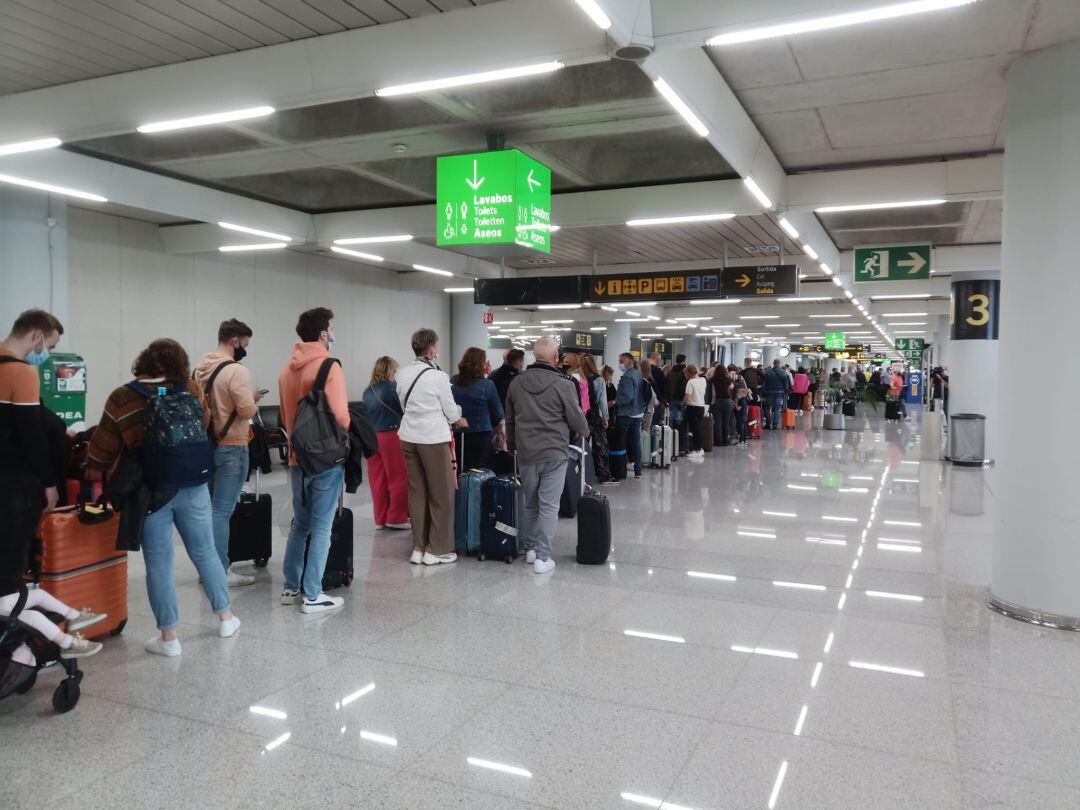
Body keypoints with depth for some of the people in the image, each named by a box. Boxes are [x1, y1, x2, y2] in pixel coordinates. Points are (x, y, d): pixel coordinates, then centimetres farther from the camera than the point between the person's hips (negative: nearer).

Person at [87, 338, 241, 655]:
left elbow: (103, 448, -5)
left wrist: (95, 479, 6)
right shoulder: (190, 389, -2)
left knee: (159, 564, 6)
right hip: (192, 487, 2)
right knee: (205, 552, 16)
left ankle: (168, 637, 14)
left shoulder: (122, 399, -8)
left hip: (150, 492, -2)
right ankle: (225, 617, 27)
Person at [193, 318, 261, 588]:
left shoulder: (200, 368, 9)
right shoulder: (236, 371, -17)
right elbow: (247, 410, -21)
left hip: (206, 443, 8)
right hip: (230, 447, -8)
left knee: (210, 507, 15)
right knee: (222, 510, -4)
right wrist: (254, 401, 0)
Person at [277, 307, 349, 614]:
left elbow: (284, 417, 15)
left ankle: (291, 587, 25)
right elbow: (340, 417, -19)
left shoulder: (287, 368, 9)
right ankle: (312, 595, 4)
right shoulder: (329, 366, -15)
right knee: (321, 528, 0)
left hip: (297, 458, 7)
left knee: (299, 524, 18)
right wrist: (346, 431, 1)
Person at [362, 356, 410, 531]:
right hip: (390, 436, -6)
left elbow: (367, 414, 14)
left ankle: (380, 519, 15)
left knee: (378, 480, 10)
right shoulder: (392, 387, -8)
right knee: (398, 478, 4)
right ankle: (396, 518, 6)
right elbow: (403, 408, -5)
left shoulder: (367, 391, 10)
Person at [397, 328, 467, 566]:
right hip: (433, 438, -6)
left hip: (409, 436, 6)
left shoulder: (403, 374, 4)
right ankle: (437, 550, 10)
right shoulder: (438, 376, -14)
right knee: (442, 494, 5)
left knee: (416, 492, 12)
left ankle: (418, 548, 17)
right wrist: (459, 420, 17)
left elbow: (404, 405, 11)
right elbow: (451, 411, -4)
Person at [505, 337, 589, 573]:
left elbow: (509, 419, 13)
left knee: (529, 503, 17)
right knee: (549, 506, 0)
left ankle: (530, 549, 27)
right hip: (554, 454, -5)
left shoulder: (516, 383, 4)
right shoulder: (563, 384, -12)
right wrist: (584, 432, 17)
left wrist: (512, 445, 26)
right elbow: (576, 417, -5)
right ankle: (542, 558, 0)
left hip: (525, 454, 5)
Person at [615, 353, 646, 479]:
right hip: (638, 413, 8)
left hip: (625, 414, -8)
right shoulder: (638, 375, 10)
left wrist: (614, 402, -16)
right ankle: (638, 470, 12)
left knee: (621, 443, 4)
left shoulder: (627, 376, -18)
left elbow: (627, 397, -25)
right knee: (636, 442, 10)